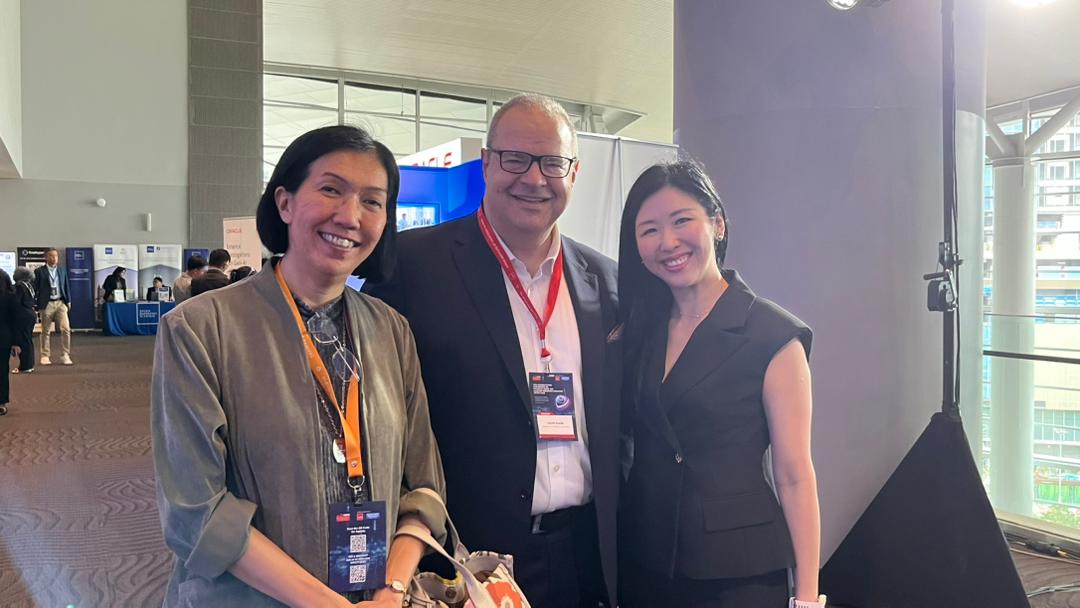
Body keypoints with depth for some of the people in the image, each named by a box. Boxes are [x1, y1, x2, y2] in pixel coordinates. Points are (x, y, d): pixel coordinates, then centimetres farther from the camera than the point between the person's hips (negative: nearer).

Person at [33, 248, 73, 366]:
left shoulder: (62, 271, 12)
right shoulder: (39, 271, 0)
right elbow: (35, 288, 0)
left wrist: (68, 301, 11)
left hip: (60, 303, 2)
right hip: (46, 304, -2)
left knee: (66, 329, -8)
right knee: (45, 331, 5)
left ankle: (65, 355, -2)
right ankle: (45, 356, 14)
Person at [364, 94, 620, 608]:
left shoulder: (605, 281, 5)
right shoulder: (413, 263, -9)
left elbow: (619, 423, 10)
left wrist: (620, 551, 5)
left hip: (587, 556, 4)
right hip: (468, 557, -4)